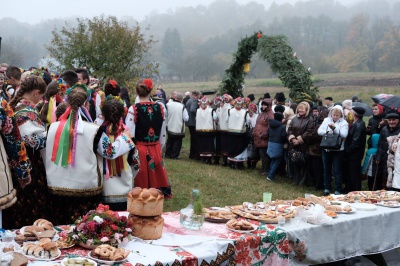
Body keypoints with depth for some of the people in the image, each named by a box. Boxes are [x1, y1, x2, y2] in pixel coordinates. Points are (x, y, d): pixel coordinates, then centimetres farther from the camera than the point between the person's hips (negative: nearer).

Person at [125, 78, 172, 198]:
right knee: (156, 178, 18)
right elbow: (163, 132, 5)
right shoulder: (160, 107, -3)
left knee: (142, 183, 7)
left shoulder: (133, 109, -13)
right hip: (156, 149, 3)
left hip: (140, 150, -3)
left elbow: (130, 134, -13)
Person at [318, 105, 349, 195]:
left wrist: (334, 128, -26)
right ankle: (327, 188, 24)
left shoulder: (344, 123, -2)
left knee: (337, 170, 0)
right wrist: (327, 132, -18)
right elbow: (319, 131, 0)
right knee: (326, 169, 12)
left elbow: (344, 134, -17)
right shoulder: (326, 120, 8)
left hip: (337, 150, -4)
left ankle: (338, 190, 7)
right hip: (326, 149, 4)